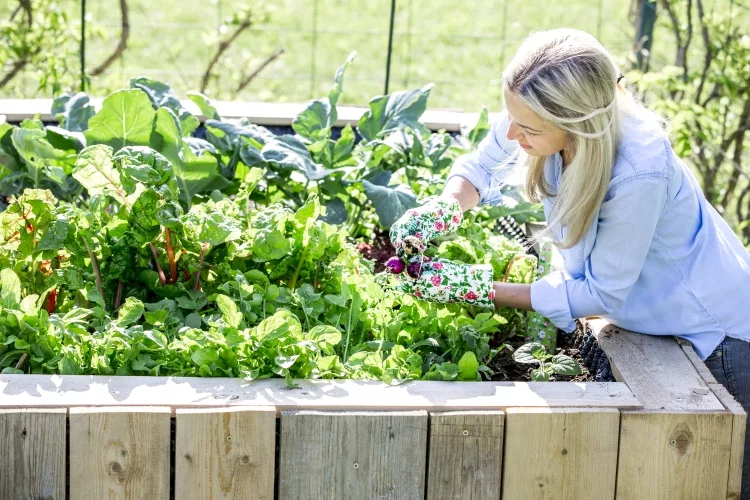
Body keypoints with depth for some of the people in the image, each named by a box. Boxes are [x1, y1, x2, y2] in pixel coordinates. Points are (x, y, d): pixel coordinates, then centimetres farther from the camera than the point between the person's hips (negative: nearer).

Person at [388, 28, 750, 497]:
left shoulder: (638, 174, -40)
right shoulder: (535, 117, -22)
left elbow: (602, 296, -26)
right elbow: (481, 165, 2)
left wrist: (483, 290, -26)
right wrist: (446, 207, -21)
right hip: (644, 318, 7)